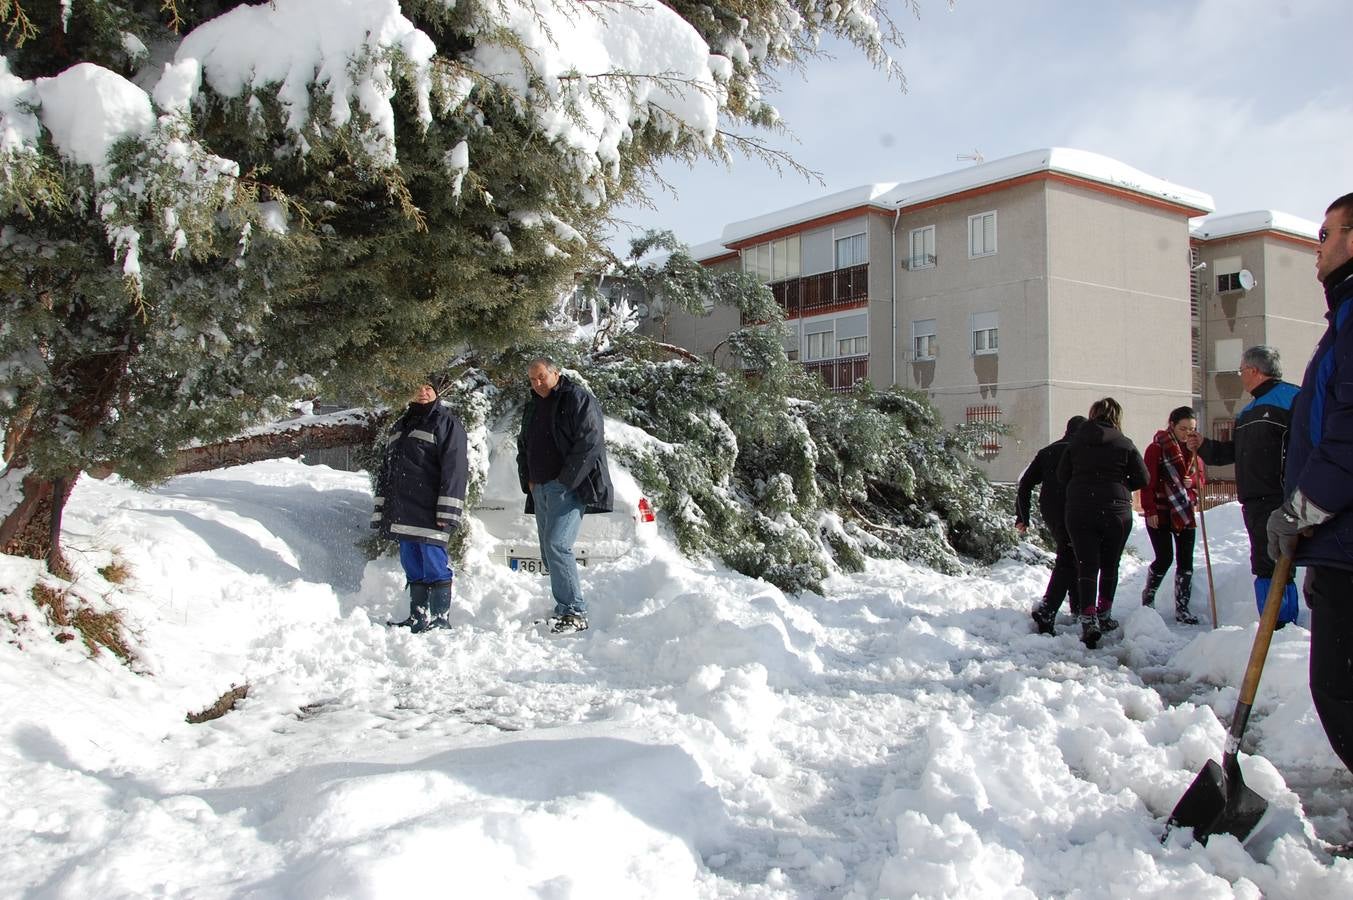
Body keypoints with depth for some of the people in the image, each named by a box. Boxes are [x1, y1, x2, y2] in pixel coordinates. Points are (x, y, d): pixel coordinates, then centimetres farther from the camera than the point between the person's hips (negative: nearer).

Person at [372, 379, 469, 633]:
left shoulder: (446, 422, -1)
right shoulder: (399, 426, 22)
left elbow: (455, 468, -11)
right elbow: (386, 470, 25)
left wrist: (447, 511, -18)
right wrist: (381, 510, 18)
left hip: (429, 512, -7)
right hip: (403, 512, 7)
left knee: (435, 566, -6)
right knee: (413, 567, 11)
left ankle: (441, 619, 0)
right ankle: (418, 618, 18)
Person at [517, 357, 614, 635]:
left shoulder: (577, 398, -6)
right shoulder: (533, 406, 20)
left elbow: (591, 442, -15)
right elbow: (523, 446, 28)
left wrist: (566, 480, -16)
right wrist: (528, 481, 12)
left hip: (569, 487, -9)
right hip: (541, 489, 9)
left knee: (557, 545, -19)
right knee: (549, 550, 8)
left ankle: (574, 612, -16)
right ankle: (565, 608, 16)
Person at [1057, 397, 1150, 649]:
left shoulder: (1076, 441, 2)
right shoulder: (1124, 443, -2)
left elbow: (1061, 475, 4)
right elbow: (1142, 478, -1)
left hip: (1079, 512, 0)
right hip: (1116, 511, 0)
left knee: (1086, 566, 0)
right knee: (1110, 566, 16)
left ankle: (1088, 620, -14)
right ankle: (1104, 616, 25)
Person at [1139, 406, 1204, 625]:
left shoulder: (1194, 449, 11)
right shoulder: (1157, 447, -7)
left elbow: (1200, 478, 18)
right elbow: (1148, 481, -10)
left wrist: (1192, 484, -6)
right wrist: (1150, 510, -16)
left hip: (1185, 513, 5)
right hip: (1160, 512, -5)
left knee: (1186, 561, 3)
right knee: (1165, 558, -8)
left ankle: (1182, 609, 11)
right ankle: (1148, 596, 18)